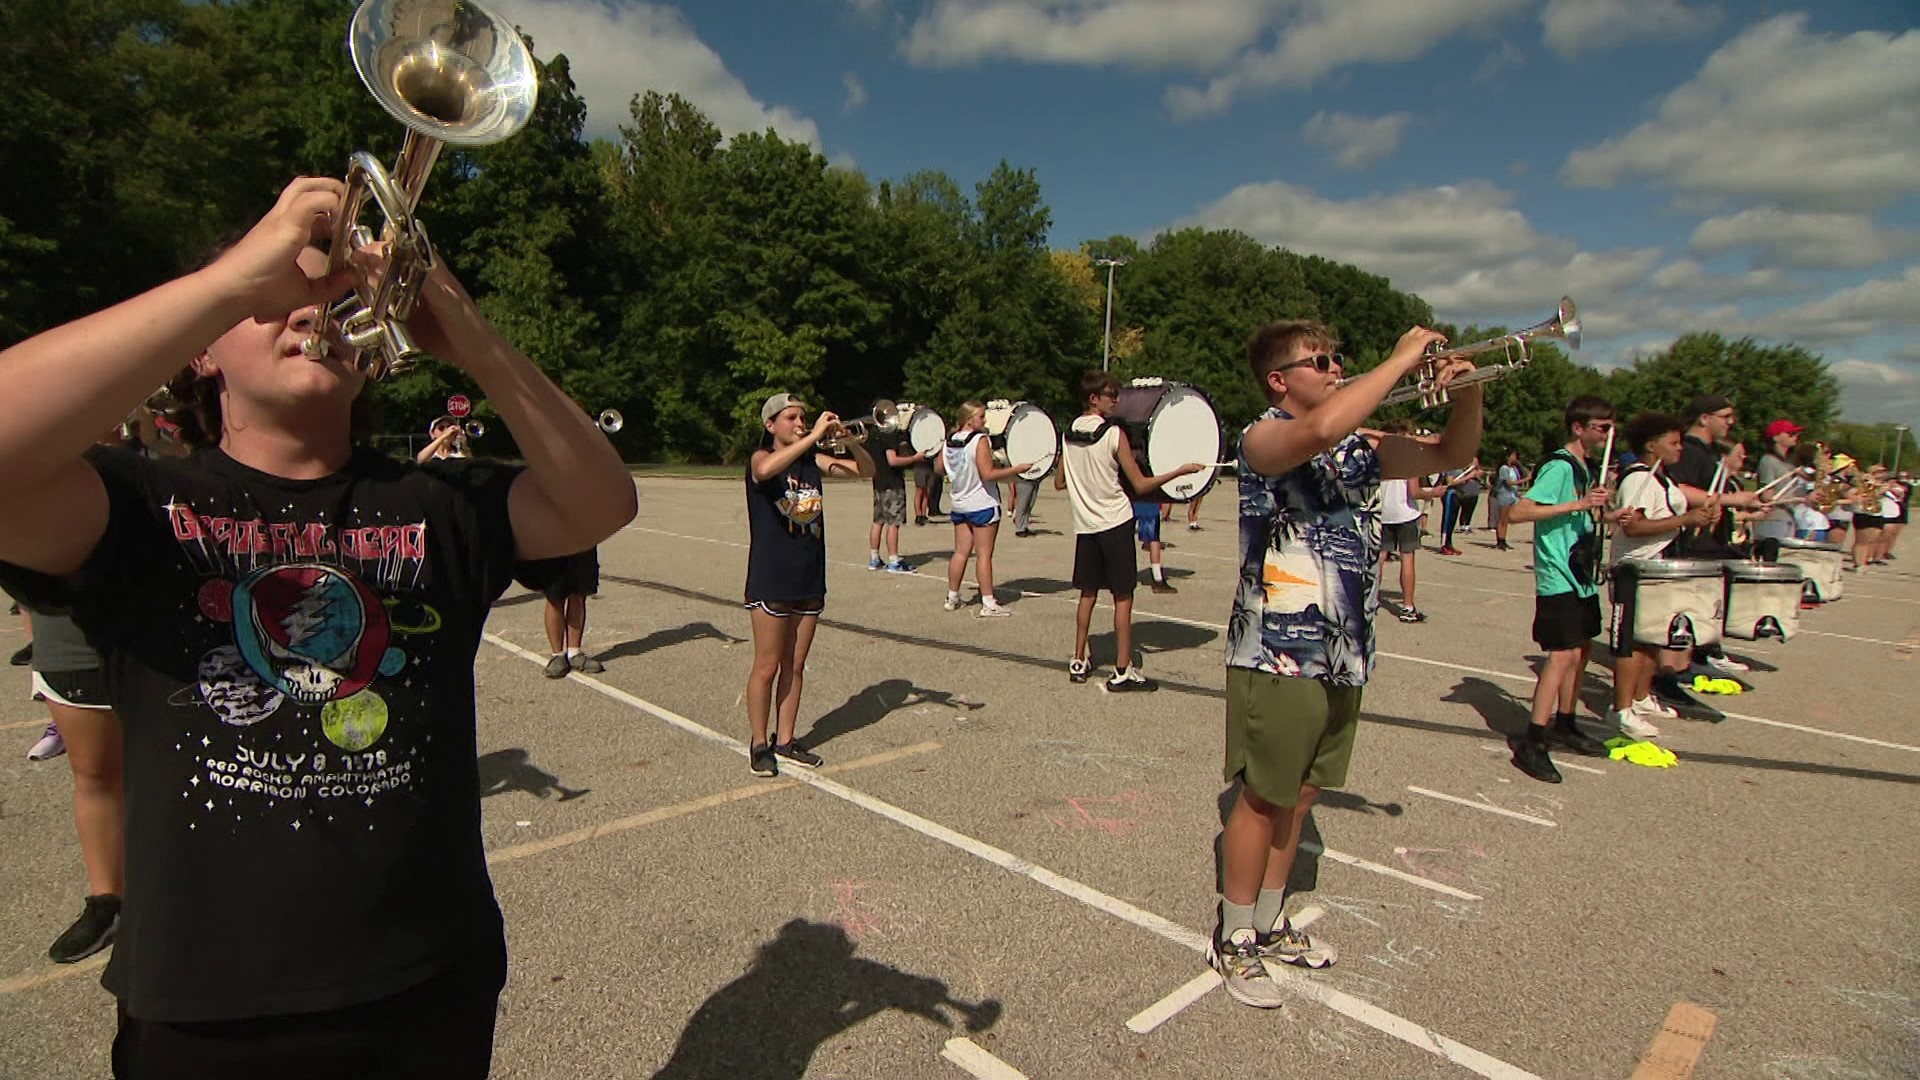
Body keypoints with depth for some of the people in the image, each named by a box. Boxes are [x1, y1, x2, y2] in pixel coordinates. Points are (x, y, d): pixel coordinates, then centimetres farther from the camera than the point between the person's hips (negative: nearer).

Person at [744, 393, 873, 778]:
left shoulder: (813, 461, 8)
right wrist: (815, 436, -31)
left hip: (809, 580, 6)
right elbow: (766, 469, -33)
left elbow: (867, 470, 3)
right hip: (770, 580, -5)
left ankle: (785, 740, 25)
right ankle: (759, 744, 17)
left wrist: (849, 439, -14)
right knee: (767, 666, 3)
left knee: (795, 665, 13)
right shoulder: (760, 458, -7)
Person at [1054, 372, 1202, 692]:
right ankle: (1122, 671, 3)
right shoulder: (1114, 433, -12)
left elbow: (1059, 483, 11)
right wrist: (1181, 470, -6)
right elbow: (1140, 486, -12)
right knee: (1123, 597, 1)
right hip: (1115, 522, -6)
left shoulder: (1069, 433, 5)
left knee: (1088, 594, 15)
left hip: (1084, 524, 6)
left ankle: (1079, 662, 20)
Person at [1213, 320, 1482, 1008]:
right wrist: (1402, 360, -21)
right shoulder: (1264, 437, -11)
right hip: (1278, 651, -8)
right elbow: (1320, 429, -34)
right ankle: (1234, 940, 20)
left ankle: (1269, 924, 34)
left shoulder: (1358, 448, 13)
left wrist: (1467, 387, 2)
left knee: (1299, 796, 17)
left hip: (1344, 655, 8)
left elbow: (1452, 455, 20)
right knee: (1262, 798, 3)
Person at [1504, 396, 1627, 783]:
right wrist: (1578, 504, -26)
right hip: (1559, 578, -10)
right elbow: (1517, 512, -26)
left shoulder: (1586, 467, 15)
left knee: (1581, 649, 15)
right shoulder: (1559, 467, -14)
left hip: (1582, 577, 10)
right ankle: (1531, 742, -10)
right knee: (1564, 654, -13)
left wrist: (1613, 514, 9)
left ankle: (1564, 723, 28)